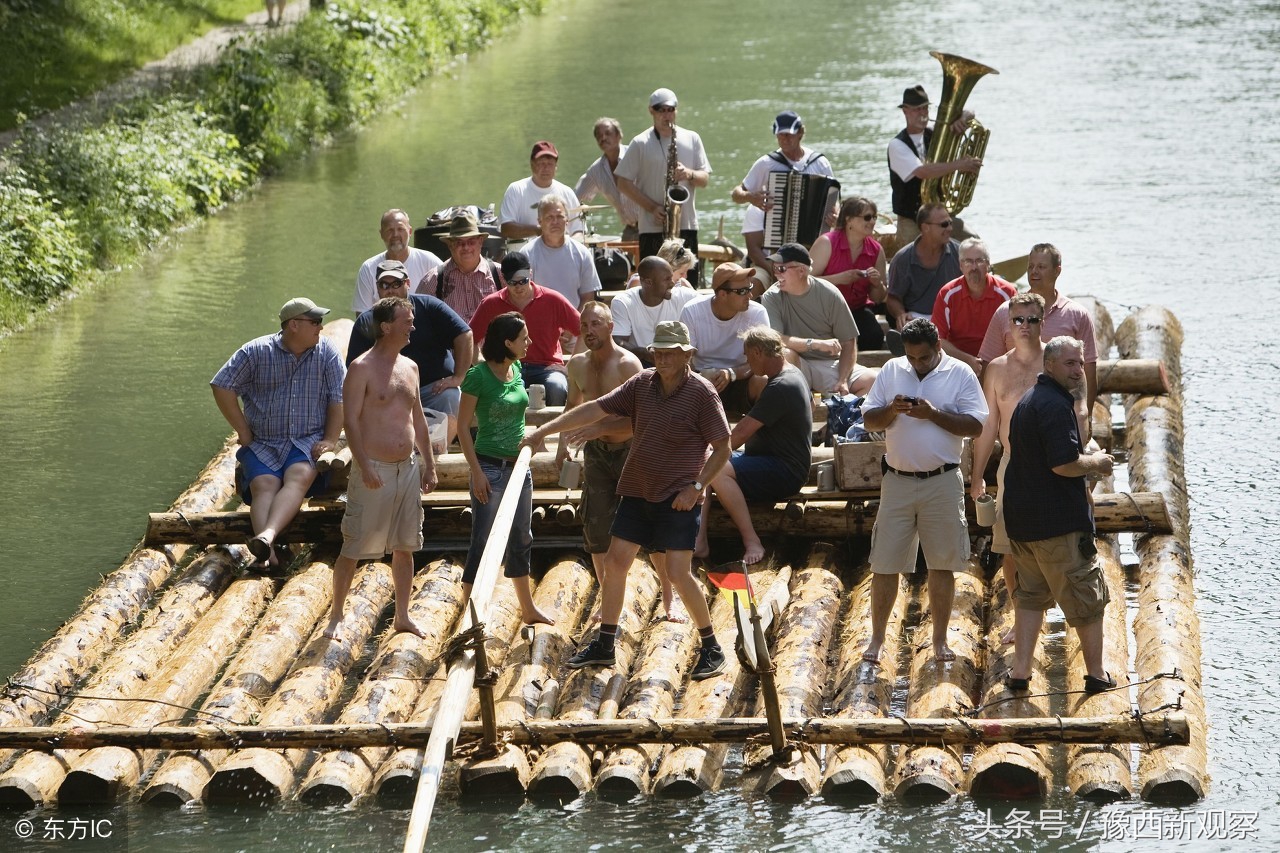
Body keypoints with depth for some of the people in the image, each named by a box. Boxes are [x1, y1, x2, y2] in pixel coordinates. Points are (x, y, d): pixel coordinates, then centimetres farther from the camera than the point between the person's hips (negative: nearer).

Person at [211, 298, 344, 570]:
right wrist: (244, 433, 0)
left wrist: (330, 440, -6)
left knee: (298, 476, -33)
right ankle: (266, 553, -49)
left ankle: (267, 536, -56)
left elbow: (338, 399, 5)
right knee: (264, 484, -28)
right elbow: (222, 387, 3)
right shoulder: (256, 351, 2)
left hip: (307, 442, 0)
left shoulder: (326, 352, 5)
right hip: (262, 443, 0)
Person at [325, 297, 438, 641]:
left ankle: (402, 616, 20)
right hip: (374, 470, -7)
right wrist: (364, 466, -23)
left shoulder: (410, 367, 12)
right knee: (354, 547, -2)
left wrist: (429, 464, 16)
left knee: (405, 547, 11)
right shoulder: (362, 368, -10)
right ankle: (336, 617, 7)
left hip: (408, 468, 7)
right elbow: (351, 420, -15)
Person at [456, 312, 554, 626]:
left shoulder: (517, 370, 5)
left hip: (518, 465, 7)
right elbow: (463, 426, -13)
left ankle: (528, 609, 29)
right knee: (483, 541, -4)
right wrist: (477, 472, -16)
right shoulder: (479, 376, -15)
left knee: (521, 540, 17)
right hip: (491, 467, -7)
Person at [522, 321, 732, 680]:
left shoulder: (701, 393, -12)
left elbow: (722, 448, -8)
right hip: (637, 490, 6)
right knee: (615, 561, 6)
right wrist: (543, 431, -4)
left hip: (678, 498, -6)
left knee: (679, 573, -11)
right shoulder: (642, 384, 2)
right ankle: (604, 644, 18)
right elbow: (596, 409, 1)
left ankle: (711, 648, 4)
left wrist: (697, 487, -17)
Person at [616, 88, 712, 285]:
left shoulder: (692, 139, 10)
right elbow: (624, 182, 0)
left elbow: (704, 179, 11)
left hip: (687, 226, 2)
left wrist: (689, 174, -13)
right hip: (653, 229, -2)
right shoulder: (640, 144, 2)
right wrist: (652, 207, -10)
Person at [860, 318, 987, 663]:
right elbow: (869, 421, 6)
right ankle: (876, 638, 12)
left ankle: (940, 640, 16)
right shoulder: (892, 370, 5)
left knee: (942, 564, 6)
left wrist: (934, 414, -19)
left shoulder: (960, 373, -3)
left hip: (943, 482, -2)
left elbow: (975, 426, -8)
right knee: (884, 563, 3)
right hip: (897, 480, 2)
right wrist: (891, 410, -15)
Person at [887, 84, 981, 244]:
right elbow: (921, 172, -26)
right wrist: (958, 165, -31)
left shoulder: (934, 133, 7)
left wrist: (962, 119, -15)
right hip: (911, 221, -5)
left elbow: (968, 116, 10)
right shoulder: (897, 145, -11)